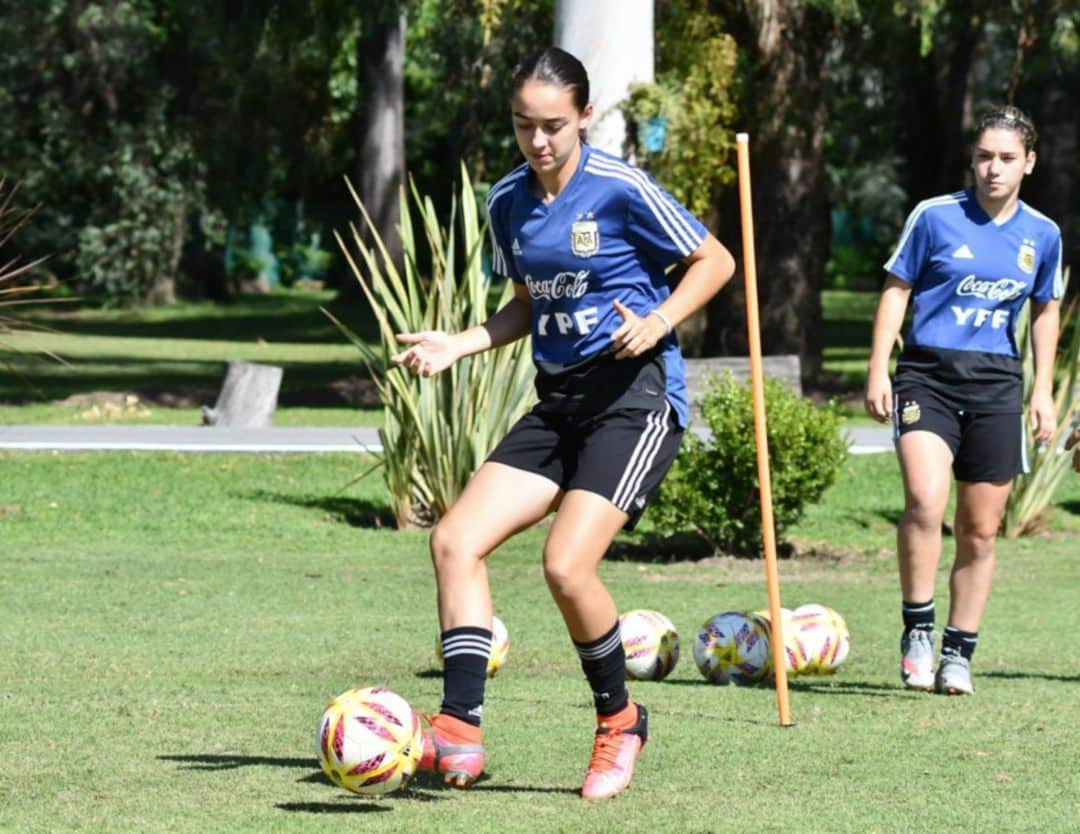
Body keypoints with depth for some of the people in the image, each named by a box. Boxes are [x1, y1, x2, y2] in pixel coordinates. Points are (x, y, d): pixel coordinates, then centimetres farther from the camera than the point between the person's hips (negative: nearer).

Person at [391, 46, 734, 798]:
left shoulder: (621, 190, -11)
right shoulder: (508, 202, 9)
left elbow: (714, 262, -2)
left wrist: (658, 321, -17)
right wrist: (458, 346, 7)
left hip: (635, 394, -7)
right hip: (558, 400, 7)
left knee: (566, 565, -20)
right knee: (455, 540, -8)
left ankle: (619, 721, 5)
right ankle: (460, 732, -12)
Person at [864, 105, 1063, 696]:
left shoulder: (1042, 235, 7)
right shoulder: (935, 217, -2)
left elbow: (1045, 312, 19)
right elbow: (896, 290, 4)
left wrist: (1043, 391, 13)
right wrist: (877, 371, -3)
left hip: (996, 382, 3)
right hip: (928, 375, -3)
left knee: (980, 531, 6)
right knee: (924, 499, -25)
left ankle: (957, 654, 19)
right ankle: (917, 630, -9)